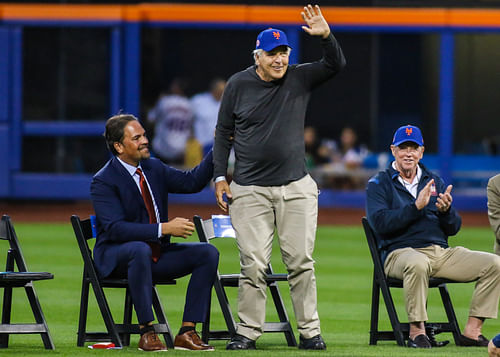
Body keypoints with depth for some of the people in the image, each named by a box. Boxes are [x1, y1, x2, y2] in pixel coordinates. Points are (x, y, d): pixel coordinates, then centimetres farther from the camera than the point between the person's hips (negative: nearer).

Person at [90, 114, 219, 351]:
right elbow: (116, 228, -24)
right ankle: (147, 332, -35)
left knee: (207, 253, -12)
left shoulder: (154, 168, 9)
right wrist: (164, 228, -31)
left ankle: (187, 332, -18)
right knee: (141, 250, -40)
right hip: (115, 256, -7)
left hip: (156, 253, 7)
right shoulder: (103, 182, -14)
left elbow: (192, 181, 6)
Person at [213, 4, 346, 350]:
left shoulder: (300, 78, 3)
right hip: (250, 190, -1)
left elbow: (336, 65, -8)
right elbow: (223, 133, 6)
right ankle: (248, 332, 3)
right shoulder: (239, 84, 0)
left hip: (296, 188, 1)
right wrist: (220, 177, 0)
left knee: (301, 261, 1)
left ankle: (310, 331, 6)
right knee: (253, 264, -4)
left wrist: (326, 36, -25)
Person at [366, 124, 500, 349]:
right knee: (417, 263, -42)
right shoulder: (378, 184, 7)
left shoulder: (434, 182, 21)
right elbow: (379, 223, -11)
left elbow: (453, 229, 15)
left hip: (442, 252, 5)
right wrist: (416, 206, -17)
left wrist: (445, 210, -8)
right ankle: (417, 331, -29)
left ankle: (472, 331, -13)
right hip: (400, 252, -5)